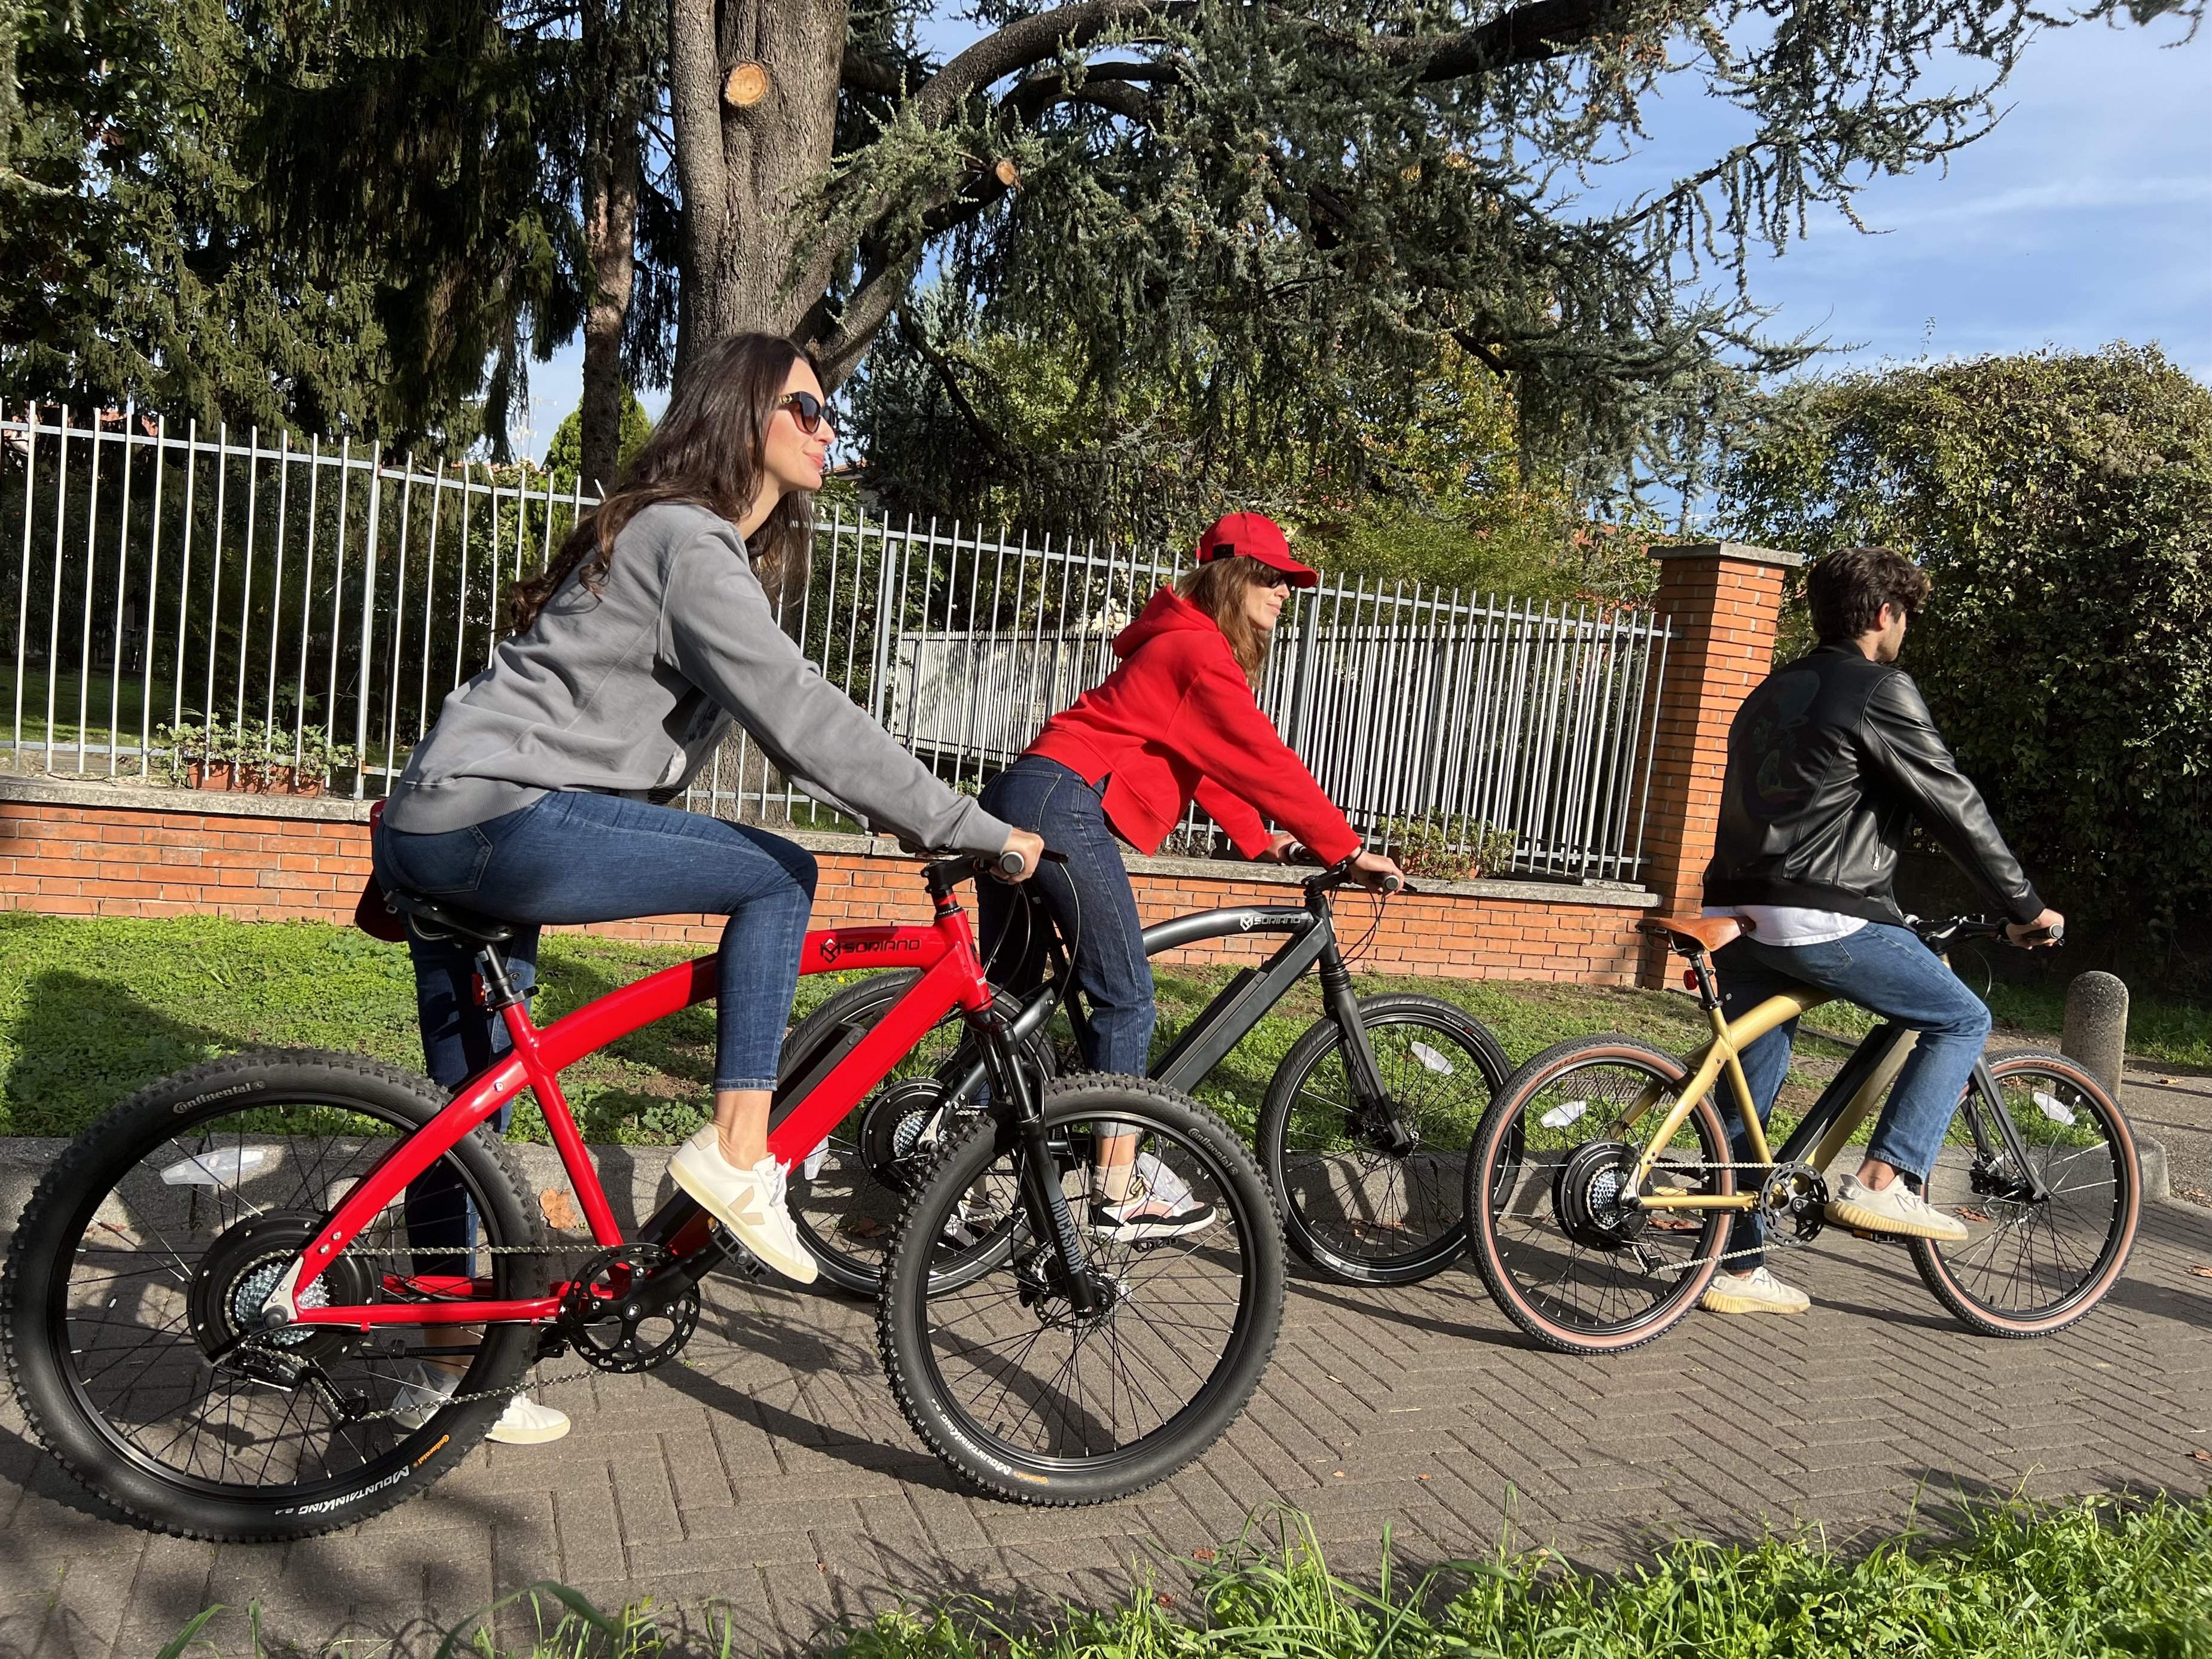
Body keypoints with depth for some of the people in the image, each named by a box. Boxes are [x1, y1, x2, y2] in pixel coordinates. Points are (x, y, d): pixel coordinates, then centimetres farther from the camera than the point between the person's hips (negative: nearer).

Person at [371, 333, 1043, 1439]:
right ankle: (737, 1153, -6)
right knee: (779, 877, -8)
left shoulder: (713, 546, 19)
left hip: (440, 830, 10)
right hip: (500, 821, -10)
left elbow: (777, 718, 22)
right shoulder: (690, 541, -13)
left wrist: (928, 822, 17)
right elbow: (802, 721, -23)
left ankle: (449, 1371, 28)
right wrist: (977, 832, -20)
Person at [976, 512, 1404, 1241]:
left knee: (1009, 995, 15)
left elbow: (1207, 763, 26)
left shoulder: (1181, 644, 24)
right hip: (1066, 804, -11)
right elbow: (1265, 763, -11)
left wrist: (1259, 838, 22)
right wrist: (1346, 849, -5)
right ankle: (1120, 1191, 0)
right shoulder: (1201, 651, -8)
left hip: (1016, 796, 11)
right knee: (1124, 997, -4)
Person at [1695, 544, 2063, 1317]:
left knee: (1747, 1094, 13)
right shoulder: (1880, 690, -4)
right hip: (1823, 918, -8)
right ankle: (1883, 1182, 1)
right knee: (1964, 1020, 10)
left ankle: (1737, 1269, 19)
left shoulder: (1770, 694, 22)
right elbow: (1954, 807, -4)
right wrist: (2026, 906, 5)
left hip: (1739, 914, 8)